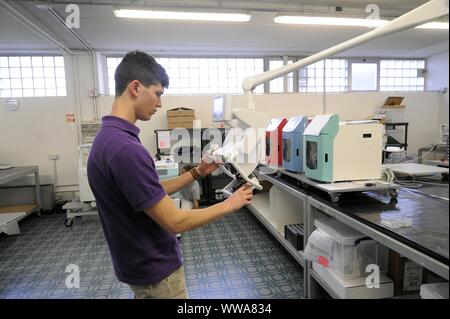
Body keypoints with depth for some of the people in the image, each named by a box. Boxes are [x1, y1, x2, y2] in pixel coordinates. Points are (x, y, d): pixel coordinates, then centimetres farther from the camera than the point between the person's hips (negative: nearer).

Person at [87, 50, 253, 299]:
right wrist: (228, 205, -15)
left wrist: (196, 173, 4)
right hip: (154, 270, -9)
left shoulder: (110, 138, 1)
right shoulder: (124, 149, -32)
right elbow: (175, 222, -28)